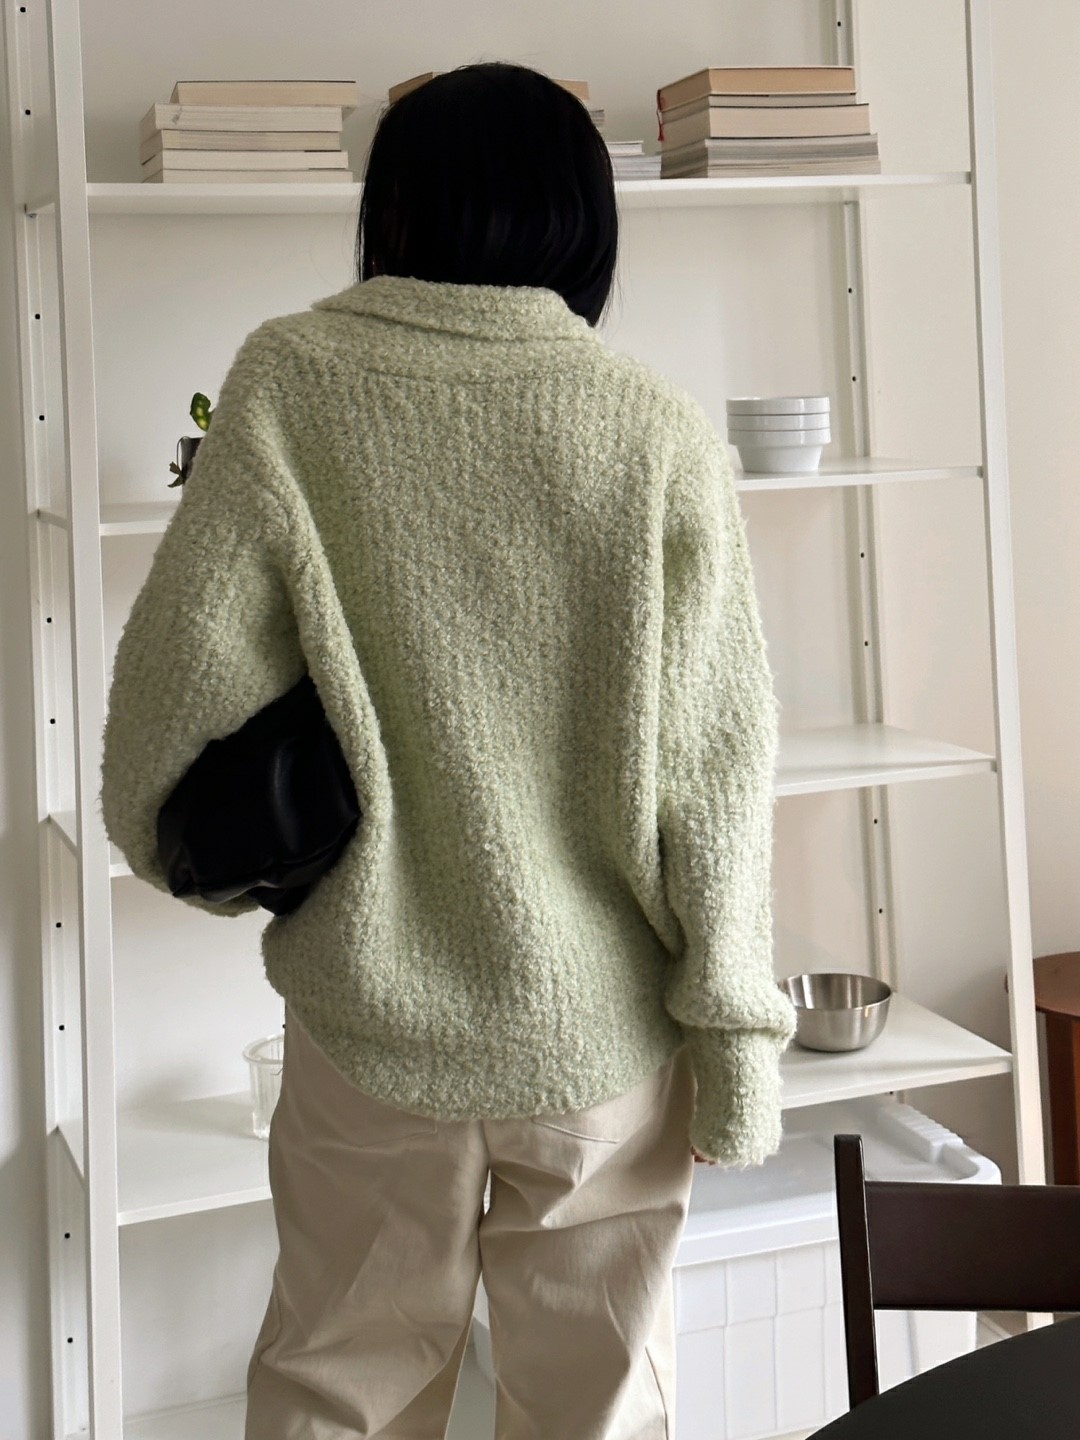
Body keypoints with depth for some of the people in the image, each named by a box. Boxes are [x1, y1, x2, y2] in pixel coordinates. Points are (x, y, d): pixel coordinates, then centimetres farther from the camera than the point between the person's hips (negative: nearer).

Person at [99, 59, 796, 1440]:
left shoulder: (289, 383, -8)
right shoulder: (661, 435, -8)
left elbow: (185, 669, -10)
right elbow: (710, 764, -9)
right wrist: (738, 1027, 1)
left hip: (369, 1007, 0)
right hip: (604, 1025, 0)